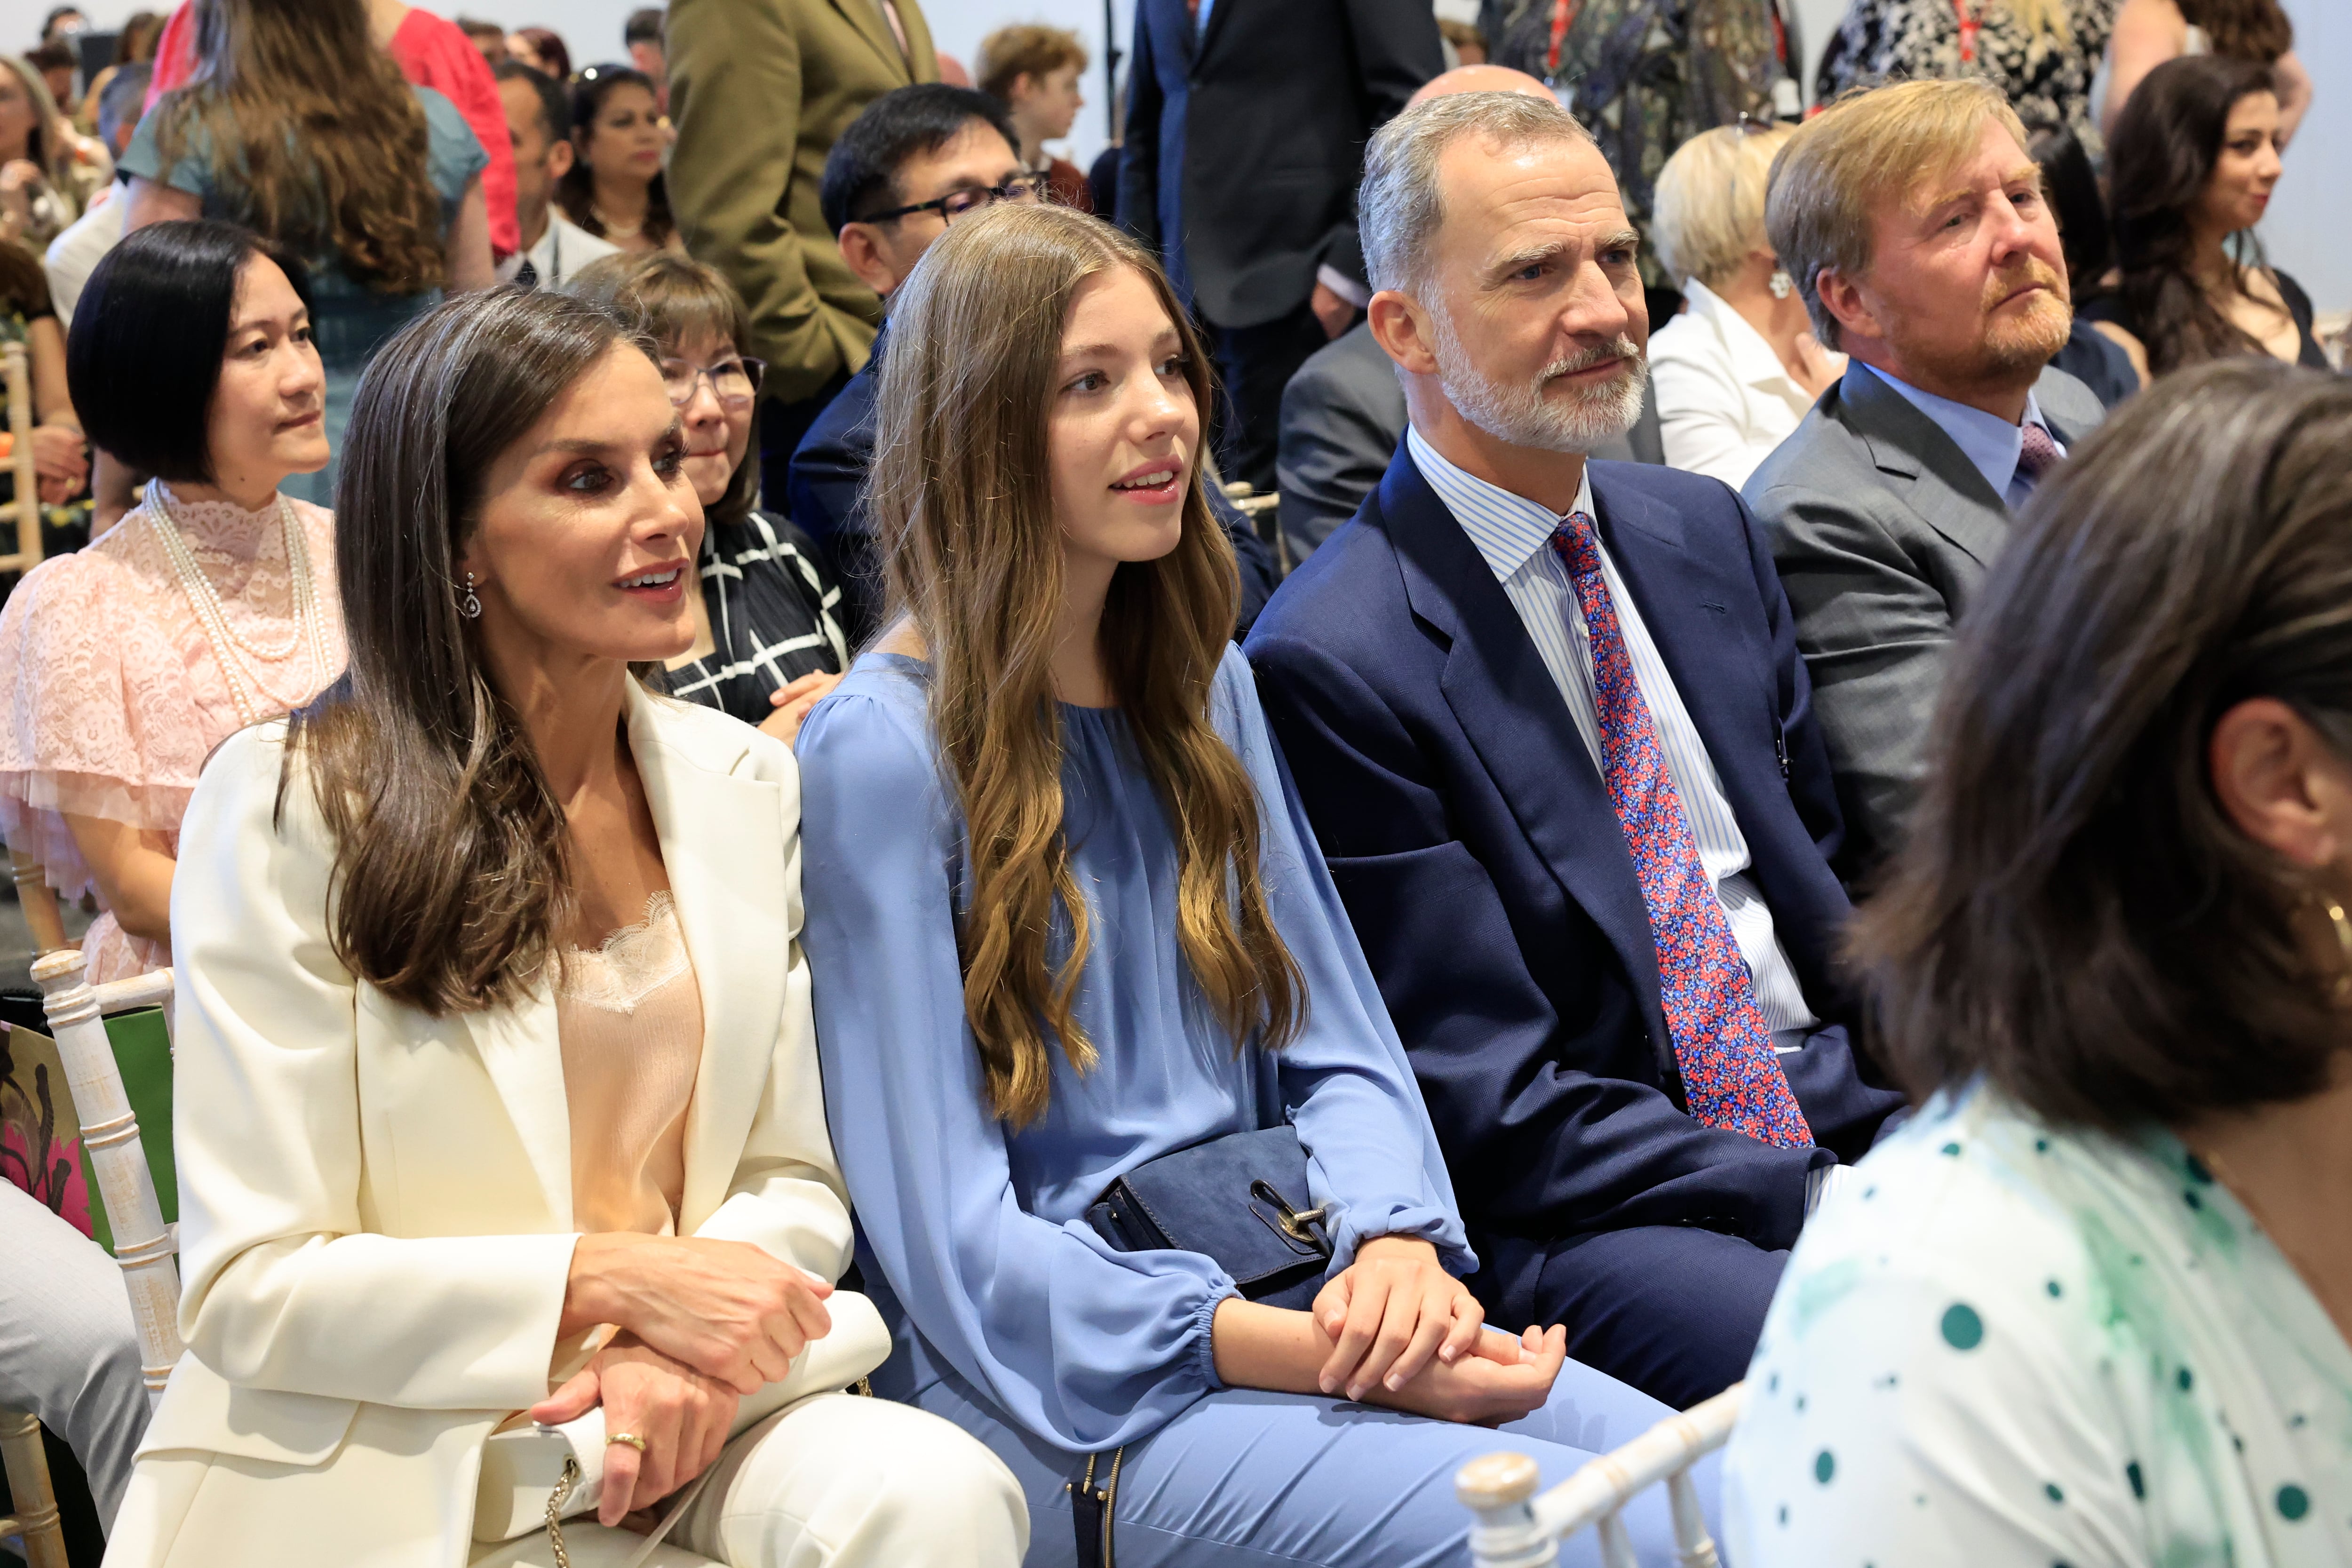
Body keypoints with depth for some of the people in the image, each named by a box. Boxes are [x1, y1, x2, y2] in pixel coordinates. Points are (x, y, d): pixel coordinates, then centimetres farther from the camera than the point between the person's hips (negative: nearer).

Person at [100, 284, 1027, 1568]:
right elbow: (248, 1287, -10)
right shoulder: (291, 802, -8)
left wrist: (683, 1340, -13)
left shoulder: (748, 786, 7)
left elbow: (797, 1179, 8)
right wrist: (616, 1281, -17)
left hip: (677, 1419, 4)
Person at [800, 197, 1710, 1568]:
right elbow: (950, 1238, -12)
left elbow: (1331, 1042, 12)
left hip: (1282, 1296, 7)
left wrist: (1396, 1245, -11)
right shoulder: (887, 750, -9)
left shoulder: (1200, 683, 13)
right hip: (1071, 1395, -6)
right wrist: (1319, 1355, -19)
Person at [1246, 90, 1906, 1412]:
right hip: (1583, 1219, -7)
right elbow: (1491, 1103, -12)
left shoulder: (1709, 534, 13)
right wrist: (1817, 1199, -18)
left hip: (1844, 1117, 7)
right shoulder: (1331, 663, -11)